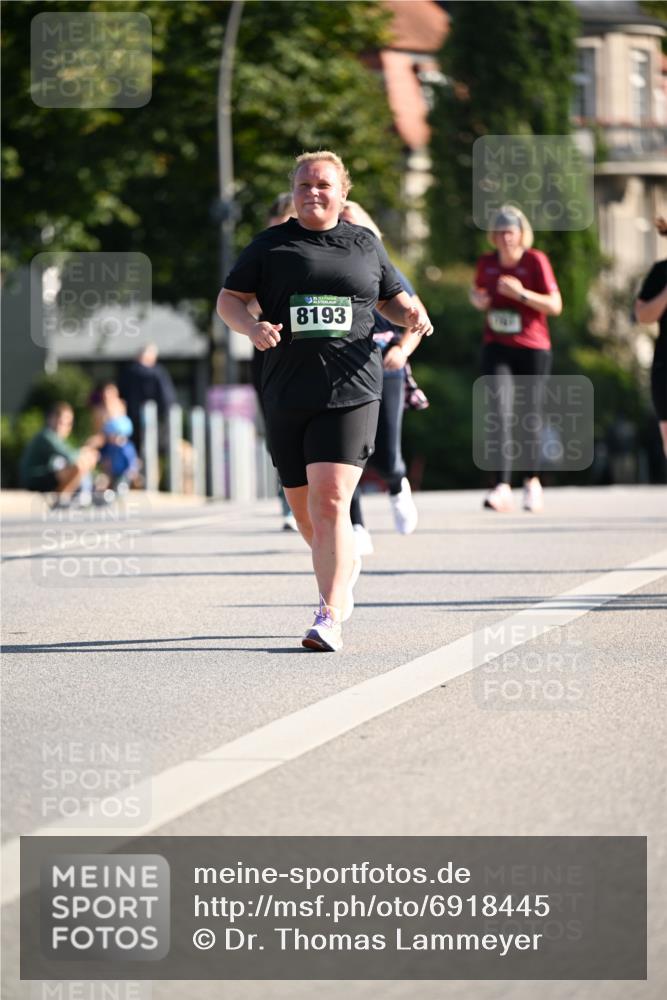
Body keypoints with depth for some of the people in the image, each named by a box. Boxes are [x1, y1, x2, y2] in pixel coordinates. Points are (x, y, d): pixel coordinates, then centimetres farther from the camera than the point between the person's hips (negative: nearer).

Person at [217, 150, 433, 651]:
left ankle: (330, 618, -15)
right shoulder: (271, 246, 8)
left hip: (350, 389, -2)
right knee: (303, 506, 12)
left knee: (331, 500, -16)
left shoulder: (365, 244, 12)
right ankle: (345, 565, 44)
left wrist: (412, 312, 1)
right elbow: (229, 299, 8)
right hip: (287, 393, 2)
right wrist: (251, 326, -13)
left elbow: (391, 296, 24)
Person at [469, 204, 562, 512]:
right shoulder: (486, 263, 5)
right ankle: (502, 487, -25)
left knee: (531, 418, 6)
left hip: (533, 349, -2)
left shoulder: (536, 261, -6)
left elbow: (555, 305, -10)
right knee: (500, 414, -16)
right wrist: (477, 299, 2)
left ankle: (532, 480, 30)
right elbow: (477, 291, 26)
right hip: (497, 348, 2)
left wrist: (521, 293, -23)